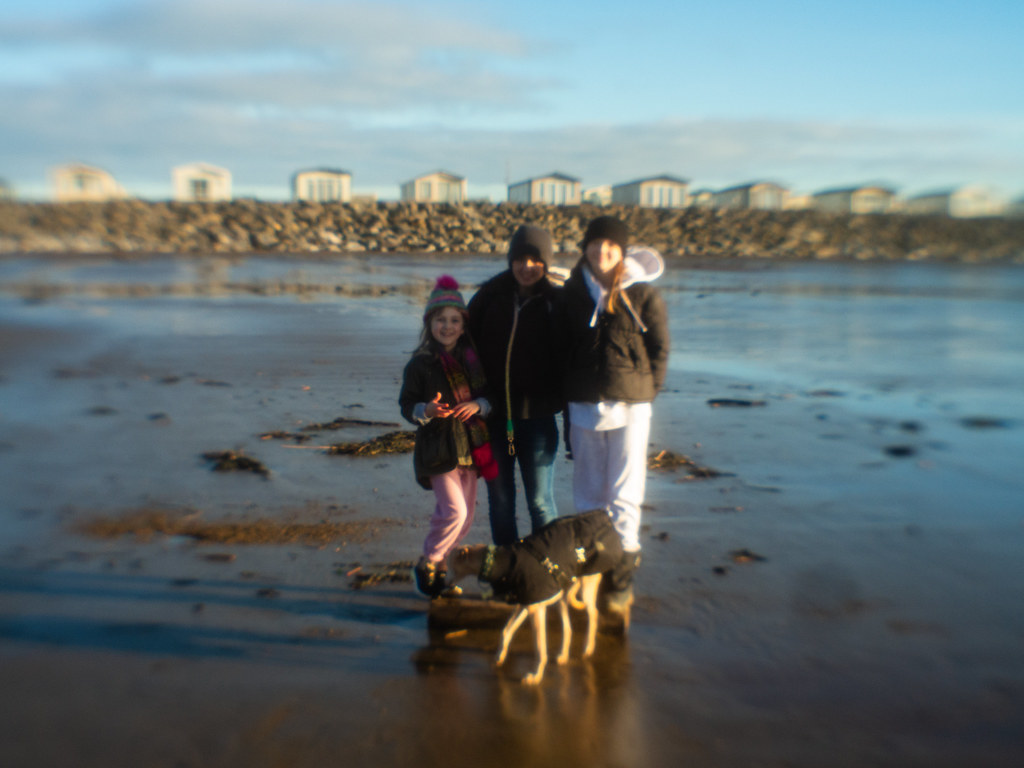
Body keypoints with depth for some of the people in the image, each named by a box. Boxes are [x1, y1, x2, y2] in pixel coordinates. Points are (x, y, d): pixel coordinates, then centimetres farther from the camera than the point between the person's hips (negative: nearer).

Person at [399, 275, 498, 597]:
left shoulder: (473, 359, 5)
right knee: (454, 511, -15)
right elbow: (407, 405, -2)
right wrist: (426, 410, -22)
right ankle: (427, 563, 8)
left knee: (465, 518, 10)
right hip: (438, 449, -4)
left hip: (471, 447, 5)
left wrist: (478, 405, -10)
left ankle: (439, 559, 32)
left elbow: (491, 395, 11)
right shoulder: (420, 364, -4)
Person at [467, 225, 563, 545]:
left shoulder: (558, 302, -5)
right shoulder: (490, 296, 1)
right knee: (499, 498, 15)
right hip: (493, 415, 3)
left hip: (537, 418, -3)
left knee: (540, 500, 5)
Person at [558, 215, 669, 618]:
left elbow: (660, 349, 2)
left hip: (629, 407, -3)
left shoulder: (643, 294, -2)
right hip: (583, 407, 3)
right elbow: (564, 348, 12)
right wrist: (569, 396, 6)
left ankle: (622, 575, 17)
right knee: (588, 494, 11)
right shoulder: (572, 293, 6)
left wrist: (644, 393, -2)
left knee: (624, 495, 4)